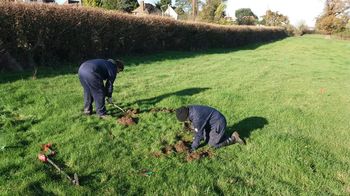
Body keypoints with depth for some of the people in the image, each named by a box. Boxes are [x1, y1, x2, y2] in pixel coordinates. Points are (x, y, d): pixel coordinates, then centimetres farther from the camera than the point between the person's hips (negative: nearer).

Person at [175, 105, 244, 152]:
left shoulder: (196, 117, -33)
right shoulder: (190, 110, -5)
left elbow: (198, 133, -23)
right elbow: (196, 127, 9)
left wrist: (193, 147, -11)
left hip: (218, 123, -9)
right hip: (212, 122, 9)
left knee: (213, 144, -1)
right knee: (206, 139, 14)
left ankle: (233, 139, 7)